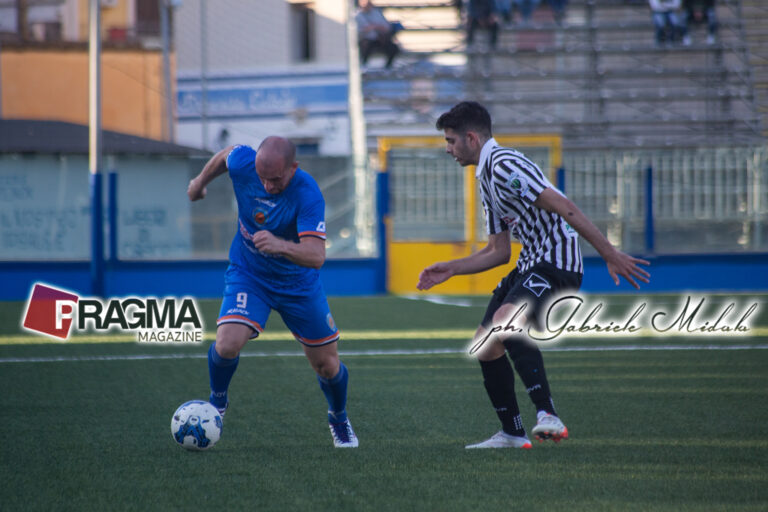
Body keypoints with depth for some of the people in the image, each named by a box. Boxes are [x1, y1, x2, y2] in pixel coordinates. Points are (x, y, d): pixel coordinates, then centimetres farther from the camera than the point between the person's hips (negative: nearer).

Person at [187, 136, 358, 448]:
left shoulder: (307, 194, -32)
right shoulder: (242, 162, -22)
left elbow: (316, 255, -41)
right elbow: (224, 156, 5)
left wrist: (281, 246, -59)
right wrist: (201, 181, 22)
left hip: (299, 284, -1)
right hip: (248, 276, 1)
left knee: (327, 366, 6)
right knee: (227, 345, -22)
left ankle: (339, 420, 38)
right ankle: (217, 401, 9)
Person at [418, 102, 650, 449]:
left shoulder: (505, 165, -15)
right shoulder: (486, 178, 19)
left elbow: (564, 208, -22)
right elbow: (499, 251, 24)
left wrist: (609, 254, -27)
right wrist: (452, 269, 19)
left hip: (556, 264, -10)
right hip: (529, 265, 10)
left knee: (504, 323, -33)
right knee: (484, 344, 8)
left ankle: (548, 416, -40)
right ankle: (512, 433, 16)